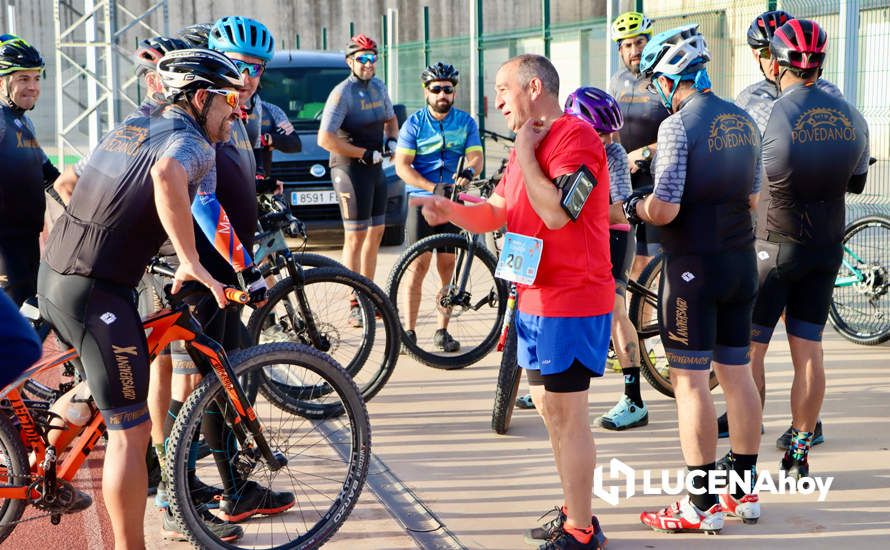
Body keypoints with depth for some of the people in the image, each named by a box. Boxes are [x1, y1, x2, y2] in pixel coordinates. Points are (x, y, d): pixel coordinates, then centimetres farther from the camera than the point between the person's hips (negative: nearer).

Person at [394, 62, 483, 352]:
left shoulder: (466, 122, 6)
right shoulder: (414, 123, 0)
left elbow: (476, 156, -4)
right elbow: (402, 166, -7)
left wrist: (469, 171, -28)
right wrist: (433, 187, -19)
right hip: (421, 199, -2)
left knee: (447, 265, 3)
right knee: (419, 265, -5)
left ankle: (442, 330, 11)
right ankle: (409, 330, -1)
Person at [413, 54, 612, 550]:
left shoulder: (576, 136, -16)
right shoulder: (530, 142, 16)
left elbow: (555, 212, -28)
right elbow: (496, 212, 14)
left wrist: (525, 152, -18)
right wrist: (450, 210, -5)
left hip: (571, 300, -10)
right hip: (535, 298, 10)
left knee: (566, 415, -5)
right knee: (550, 408, 16)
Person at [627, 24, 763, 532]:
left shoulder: (678, 126, -16)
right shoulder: (745, 122, 7)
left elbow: (665, 209, -20)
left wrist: (636, 207, -1)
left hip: (693, 266, -7)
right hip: (742, 262, 7)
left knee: (691, 381, -1)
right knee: (737, 373, 13)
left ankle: (703, 504, 2)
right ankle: (745, 492, 22)